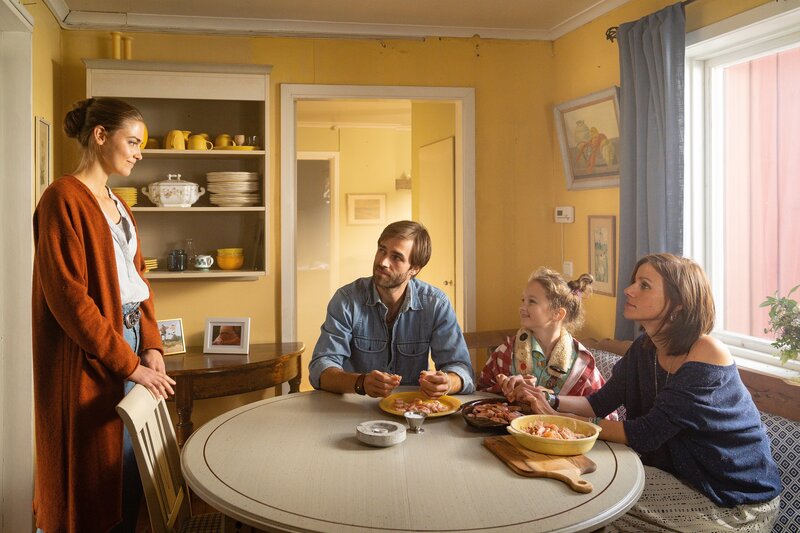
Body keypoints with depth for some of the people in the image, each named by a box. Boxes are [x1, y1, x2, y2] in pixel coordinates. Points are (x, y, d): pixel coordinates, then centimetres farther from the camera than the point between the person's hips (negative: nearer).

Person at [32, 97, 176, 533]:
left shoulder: (118, 205, 16)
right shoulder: (63, 198, -11)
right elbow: (68, 295, -17)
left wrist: (151, 346, 3)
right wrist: (128, 364, -16)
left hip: (131, 343, 8)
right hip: (89, 358, -8)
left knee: (129, 470, 12)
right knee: (92, 474, 1)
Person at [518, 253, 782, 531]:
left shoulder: (709, 356, -26)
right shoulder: (645, 348, -2)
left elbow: (646, 434, -29)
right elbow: (601, 402, 0)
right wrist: (551, 401, -19)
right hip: (682, 474, 6)